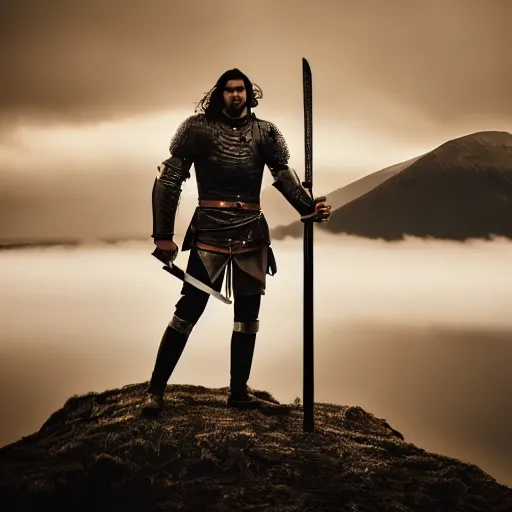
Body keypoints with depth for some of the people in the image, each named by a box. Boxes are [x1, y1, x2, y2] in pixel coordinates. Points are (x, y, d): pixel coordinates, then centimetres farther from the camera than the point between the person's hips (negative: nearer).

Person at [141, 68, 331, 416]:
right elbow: (169, 178, -3)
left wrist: (310, 208, -17)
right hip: (210, 232, -4)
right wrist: (163, 234, -9)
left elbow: (285, 176, 3)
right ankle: (156, 389, 1)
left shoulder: (264, 132, 7)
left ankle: (239, 391, 20)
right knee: (189, 309, -7)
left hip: (252, 234, 4)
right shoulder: (199, 128, -2)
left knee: (248, 313, 9)